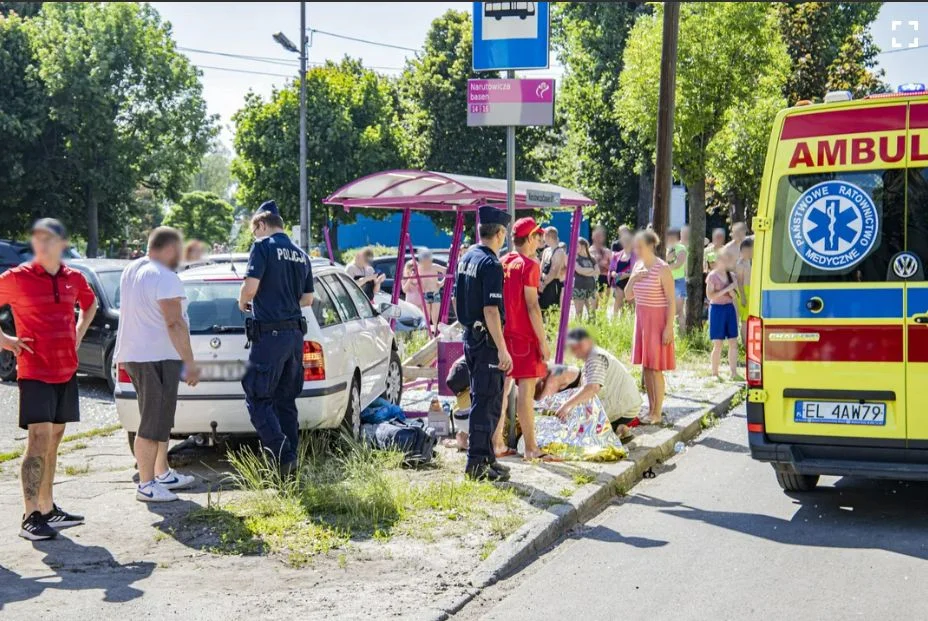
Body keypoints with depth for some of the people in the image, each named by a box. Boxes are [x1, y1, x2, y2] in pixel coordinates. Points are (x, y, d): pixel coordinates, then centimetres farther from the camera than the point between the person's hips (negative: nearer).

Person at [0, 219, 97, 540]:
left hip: (66, 371, 6)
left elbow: (89, 304, 26)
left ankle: (48, 508, 21)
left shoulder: (74, 278, 6)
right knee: (39, 439, -12)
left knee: (53, 440, 12)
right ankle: (30, 518, -11)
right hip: (35, 372, -6)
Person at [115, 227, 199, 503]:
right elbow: (175, 324, -22)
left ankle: (163, 473, 28)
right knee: (153, 424, -5)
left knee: (161, 418, 20)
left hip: (132, 353, 10)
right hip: (156, 356, -10)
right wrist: (190, 363, -19)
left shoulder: (131, 270, 11)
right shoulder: (166, 279, -17)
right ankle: (146, 485, -1)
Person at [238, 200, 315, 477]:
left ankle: (283, 455, -17)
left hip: (269, 334, -7)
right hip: (295, 333, 8)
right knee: (286, 401, 14)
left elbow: (250, 287, -17)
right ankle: (291, 464, 15)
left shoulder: (263, 247, -8)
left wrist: (243, 303, 3)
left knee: (257, 399, -3)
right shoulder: (301, 256, 14)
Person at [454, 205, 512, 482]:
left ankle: (485, 456, 25)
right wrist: (502, 349, -22)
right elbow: (491, 310, -23)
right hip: (487, 341, -9)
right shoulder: (491, 265, -18)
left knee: (482, 399, 17)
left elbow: (456, 299, 18)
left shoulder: (466, 258, 10)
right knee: (486, 402, -5)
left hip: (470, 337, 10)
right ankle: (477, 463, -2)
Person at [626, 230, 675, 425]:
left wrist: (669, 327, -19)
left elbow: (671, 301, -15)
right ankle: (651, 408, 19)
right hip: (641, 319, 7)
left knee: (655, 368, -5)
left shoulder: (662, 269, -15)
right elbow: (628, 295, 12)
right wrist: (633, 279, -7)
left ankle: (657, 412, 1)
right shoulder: (638, 266, 7)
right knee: (645, 366, 10)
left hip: (657, 320, -7)